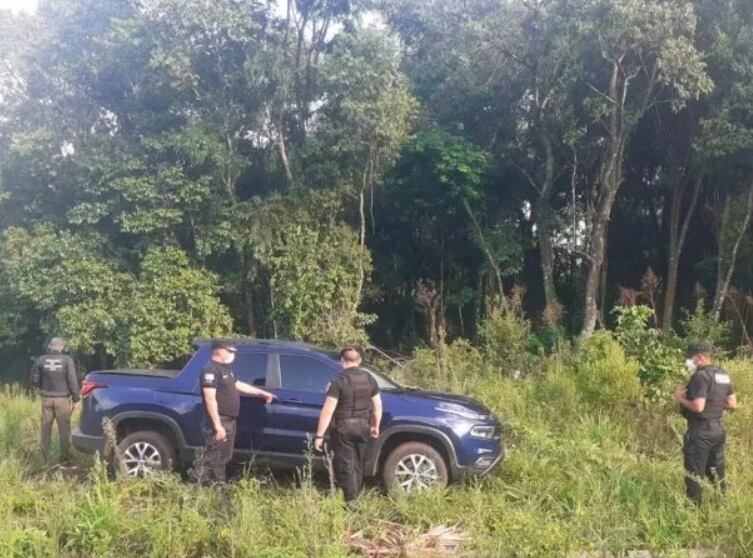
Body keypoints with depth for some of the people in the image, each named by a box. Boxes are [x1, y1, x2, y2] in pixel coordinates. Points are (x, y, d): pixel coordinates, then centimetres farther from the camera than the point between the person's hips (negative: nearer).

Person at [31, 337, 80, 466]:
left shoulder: (41, 360, 1)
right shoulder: (67, 360, -7)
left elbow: (34, 379, 3)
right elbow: (73, 381, -8)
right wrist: (75, 398, -1)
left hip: (46, 399, 3)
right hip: (63, 399, -3)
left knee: (46, 429, 11)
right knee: (64, 430, 2)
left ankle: (44, 458, 16)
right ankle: (64, 459, 2)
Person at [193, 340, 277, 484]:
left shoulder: (225, 369, 15)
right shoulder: (211, 370, -17)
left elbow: (238, 385, 28)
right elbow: (210, 399, -23)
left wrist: (262, 393, 30)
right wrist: (218, 425, -26)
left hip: (229, 421, 10)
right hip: (219, 422, -10)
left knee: (223, 457, 16)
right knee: (211, 458, -8)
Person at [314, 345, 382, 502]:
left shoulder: (339, 381, -15)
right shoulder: (369, 379, 2)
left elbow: (327, 410, -18)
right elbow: (377, 405, 8)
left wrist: (319, 435, -13)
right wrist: (375, 426, 22)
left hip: (343, 427, -5)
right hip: (363, 426, 6)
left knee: (345, 466, 2)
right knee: (358, 464, 19)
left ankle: (352, 502, 1)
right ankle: (356, 496, 29)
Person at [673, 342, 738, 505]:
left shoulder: (701, 376, -19)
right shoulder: (724, 375, 8)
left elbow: (698, 407, -25)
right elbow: (732, 405, 11)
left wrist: (681, 399, -10)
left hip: (701, 432, -8)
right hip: (718, 429, 8)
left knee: (694, 473, 1)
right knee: (716, 472, 19)